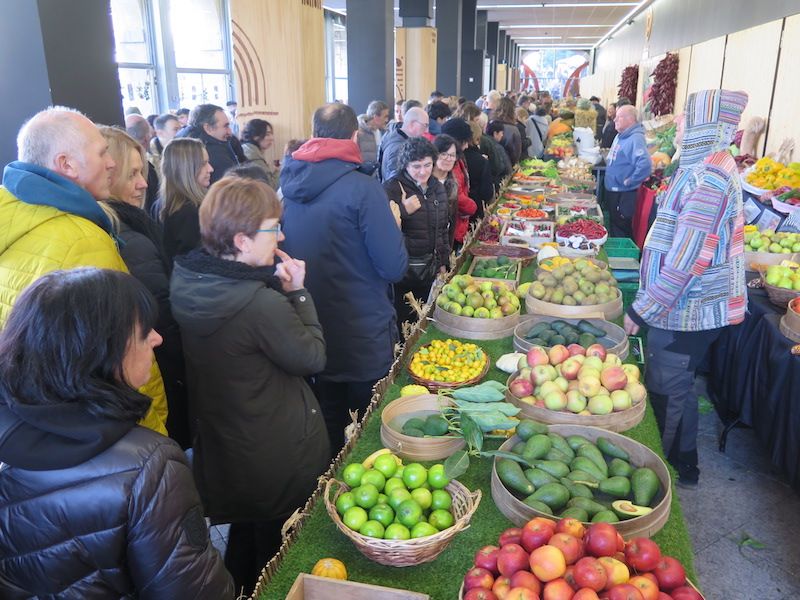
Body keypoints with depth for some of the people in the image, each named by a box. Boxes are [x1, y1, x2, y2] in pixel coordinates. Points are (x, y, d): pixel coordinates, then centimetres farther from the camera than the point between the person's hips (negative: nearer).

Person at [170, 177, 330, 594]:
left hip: (220, 449, 8)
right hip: (280, 457, -7)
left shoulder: (188, 282, -7)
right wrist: (297, 292, -13)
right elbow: (313, 358, -17)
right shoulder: (262, 304, -31)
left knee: (244, 536, 30)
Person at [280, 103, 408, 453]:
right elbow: (394, 267, -19)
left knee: (327, 433, 21)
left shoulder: (287, 185, 1)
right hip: (363, 340, -6)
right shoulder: (362, 188, -18)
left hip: (309, 333, 6)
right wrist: (393, 224, -1)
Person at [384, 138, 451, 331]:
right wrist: (403, 211, -29)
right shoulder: (392, 189, -10)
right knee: (401, 327, -1)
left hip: (430, 270, 6)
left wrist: (443, 263, 18)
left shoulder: (437, 187, 9)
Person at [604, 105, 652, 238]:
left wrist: (629, 182, -25)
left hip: (623, 195, -10)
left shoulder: (635, 138, -22)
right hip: (612, 191, 10)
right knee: (614, 225, 21)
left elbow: (645, 165, -36)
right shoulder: (620, 136, 8)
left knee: (621, 231, 1)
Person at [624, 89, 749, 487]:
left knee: (666, 394, 4)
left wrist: (642, 310, -19)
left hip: (686, 310, -10)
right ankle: (683, 463, 38)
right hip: (686, 305, 10)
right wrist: (648, 302, 19)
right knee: (678, 387, 21)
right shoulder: (709, 167, 10)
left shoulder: (708, 176, -23)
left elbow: (686, 258, -26)